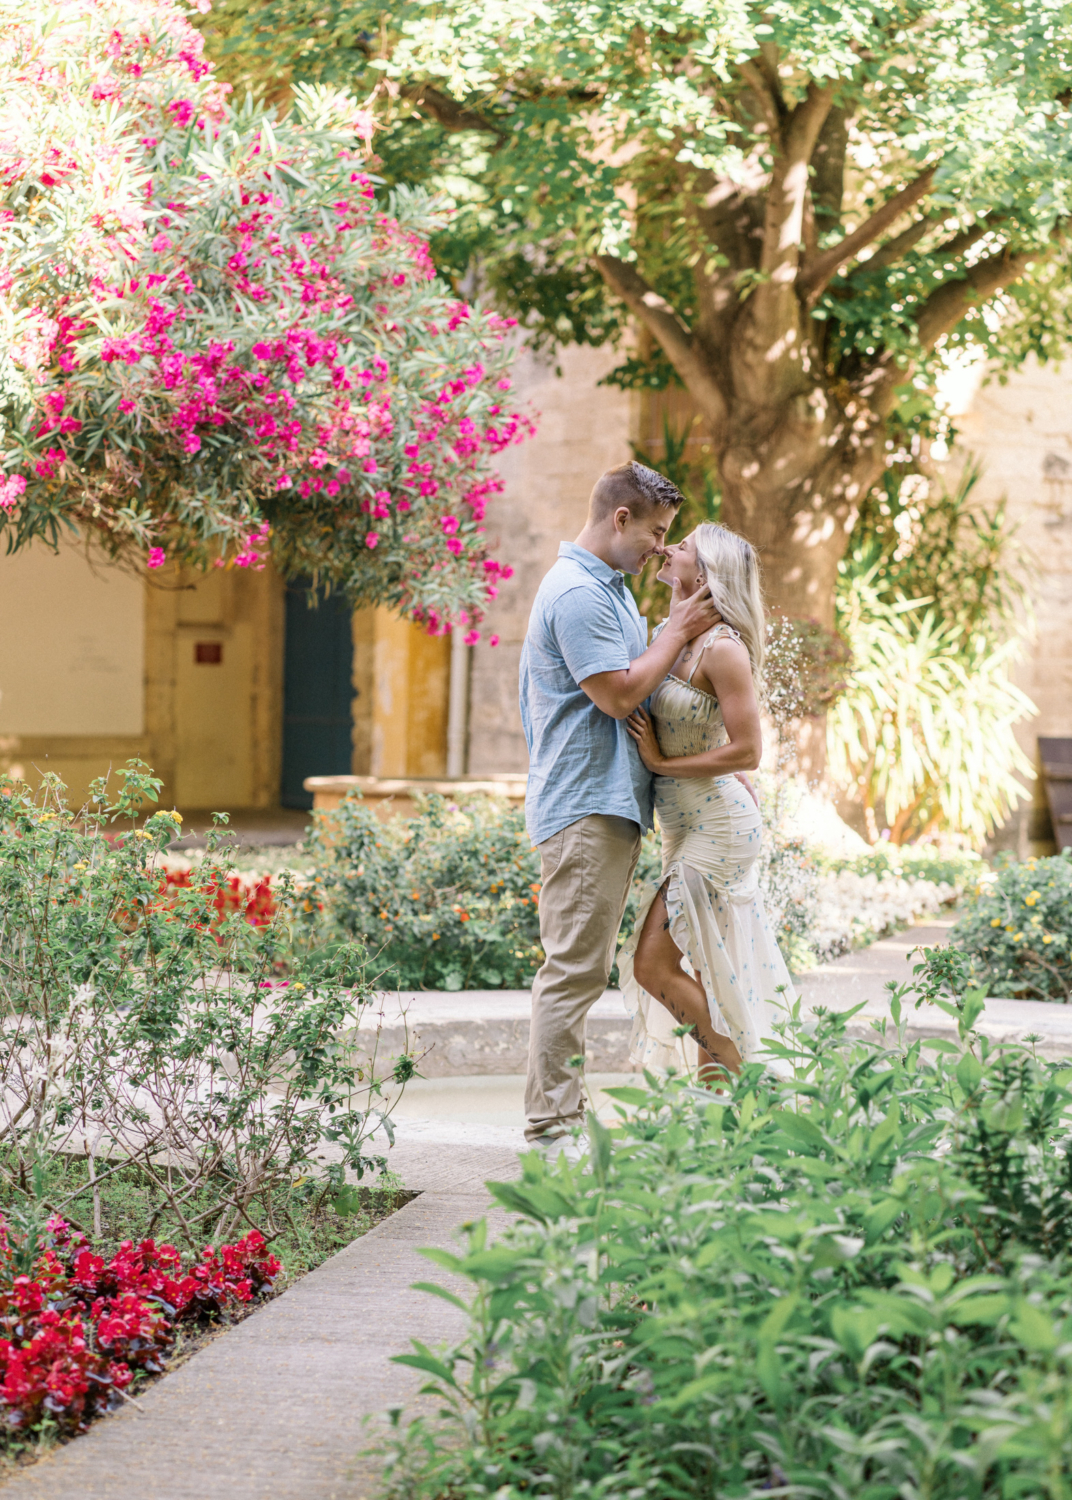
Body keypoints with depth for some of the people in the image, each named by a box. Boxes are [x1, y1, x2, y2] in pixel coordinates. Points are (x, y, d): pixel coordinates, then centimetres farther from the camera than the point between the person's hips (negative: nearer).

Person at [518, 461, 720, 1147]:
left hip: (611, 804, 11)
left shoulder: (609, 588, 19)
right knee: (574, 966, -10)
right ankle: (551, 1124, -9)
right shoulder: (577, 593, -15)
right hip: (585, 805, -11)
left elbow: (641, 676, 24)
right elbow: (620, 694, -18)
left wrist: (680, 622, 13)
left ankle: (564, 1116, 16)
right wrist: (679, 630, -9)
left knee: (583, 967, 12)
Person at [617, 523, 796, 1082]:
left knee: (654, 964, -10)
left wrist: (661, 763, -15)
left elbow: (746, 751, -20)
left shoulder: (722, 649, -17)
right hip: (687, 828, 9)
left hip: (719, 827, -9)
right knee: (700, 973, 11)